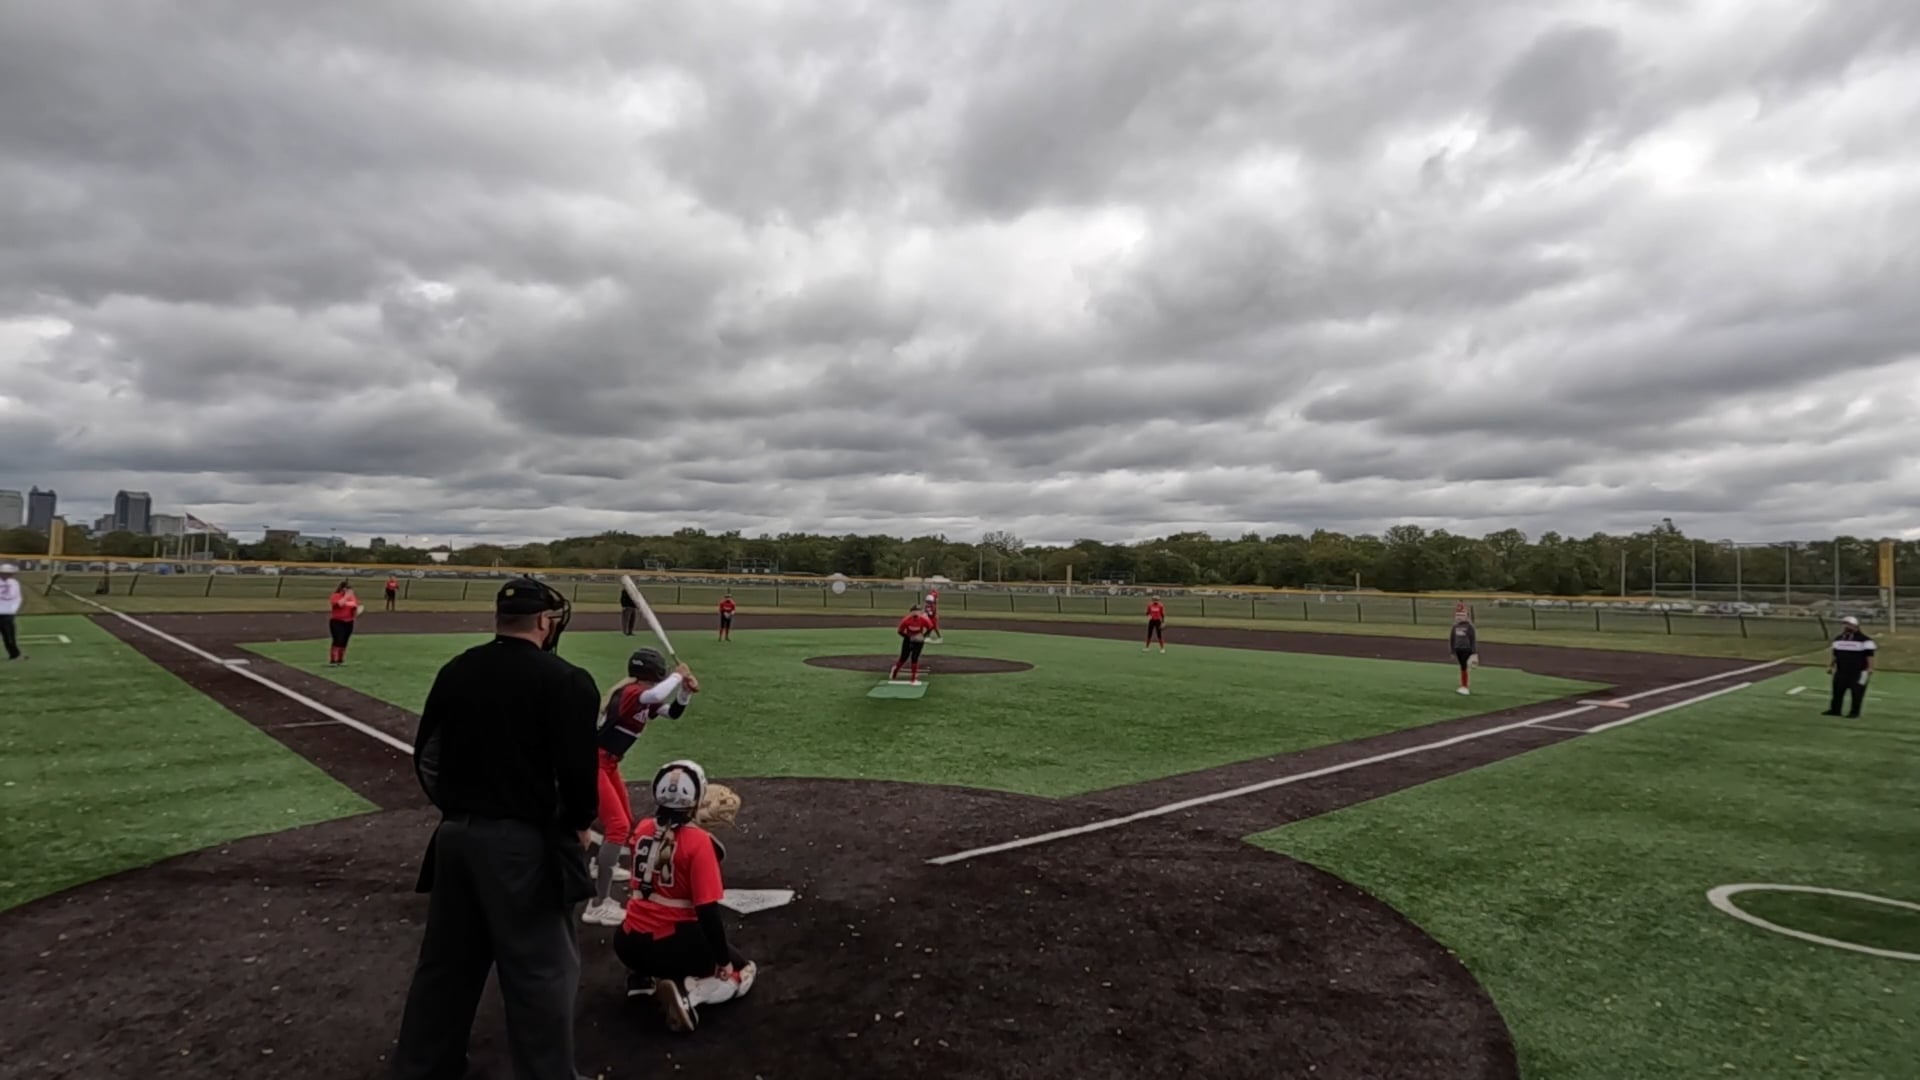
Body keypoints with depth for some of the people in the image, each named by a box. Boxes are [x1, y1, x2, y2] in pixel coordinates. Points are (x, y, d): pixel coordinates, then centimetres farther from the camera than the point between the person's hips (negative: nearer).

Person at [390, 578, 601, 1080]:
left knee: (446, 959, 21)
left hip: (457, 835, 7)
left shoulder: (456, 671, 5)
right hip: (524, 842, -7)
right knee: (541, 971, 4)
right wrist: (578, 824, 0)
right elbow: (578, 770, -18)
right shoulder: (564, 681, -14)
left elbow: (426, 756, 10)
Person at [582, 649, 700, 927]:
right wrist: (678, 675, -26)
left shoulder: (644, 700, 7)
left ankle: (602, 866, 50)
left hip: (608, 764, 10)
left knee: (626, 822, 23)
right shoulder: (629, 693, -22)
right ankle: (598, 905, -20)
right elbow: (657, 694, -43)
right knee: (618, 826, -19)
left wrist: (686, 691, -2)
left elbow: (674, 712, 16)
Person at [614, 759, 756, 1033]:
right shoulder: (698, 842, -17)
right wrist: (724, 960, -6)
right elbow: (708, 911, -18)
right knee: (743, 971, 16)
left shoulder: (643, 830, 0)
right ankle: (685, 991, -11)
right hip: (674, 945, -6)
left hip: (629, 944, 6)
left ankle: (643, 977, 12)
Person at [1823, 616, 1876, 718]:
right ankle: (1835, 710, 14)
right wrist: (1831, 665, 16)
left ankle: (1855, 712, 7)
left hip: (1858, 672, -6)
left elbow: (1869, 655, -10)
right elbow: (1835, 654, 19)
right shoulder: (1838, 639, 12)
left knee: (1857, 693, 0)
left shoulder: (1864, 640, -8)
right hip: (1841, 671, 6)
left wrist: (1870, 668, -15)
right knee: (1837, 691, 7)